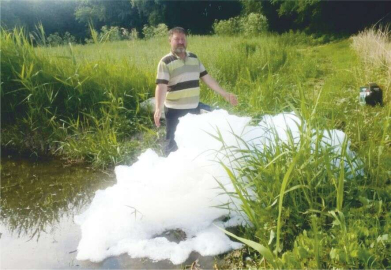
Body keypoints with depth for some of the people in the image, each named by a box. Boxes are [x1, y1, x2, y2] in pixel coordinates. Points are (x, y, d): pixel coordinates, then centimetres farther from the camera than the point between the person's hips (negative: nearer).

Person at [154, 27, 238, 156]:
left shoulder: (194, 58, 7)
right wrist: (158, 109, -37)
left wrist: (225, 94, 9)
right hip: (175, 111, -5)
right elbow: (161, 86, -21)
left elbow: (207, 78, 11)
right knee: (174, 144, 4)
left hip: (194, 108, 5)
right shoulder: (166, 62, -11)